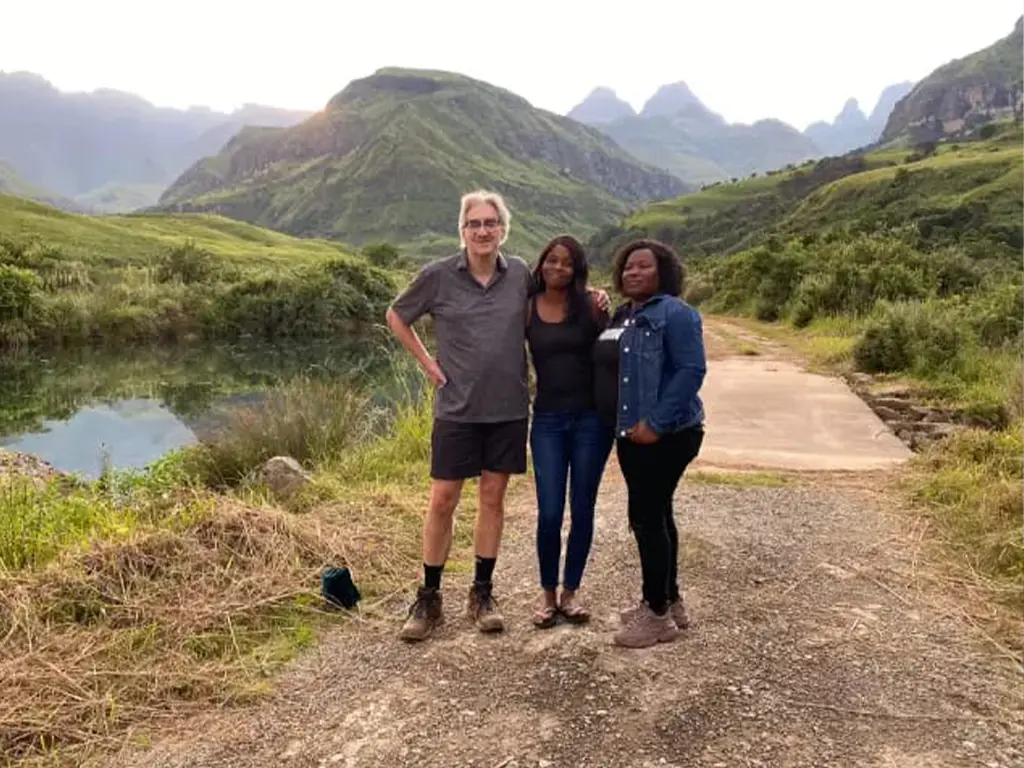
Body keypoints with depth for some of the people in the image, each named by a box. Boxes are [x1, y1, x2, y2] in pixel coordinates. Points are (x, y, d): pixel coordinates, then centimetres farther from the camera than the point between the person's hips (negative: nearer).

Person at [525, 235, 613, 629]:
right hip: (548, 420, 0)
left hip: (591, 418, 0)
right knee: (549, 514, -2)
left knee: (582, 511, 8)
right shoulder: (527, 308, 1)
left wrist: (604, 315, -10)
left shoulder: (589, 305, 0)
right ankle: (547, 593, 20)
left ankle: (570, 592, 25)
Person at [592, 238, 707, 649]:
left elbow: (692, 370, -20)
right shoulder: (622, 316, 16)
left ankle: (658, 615, 8)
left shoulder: (675, 313, -11)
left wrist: (656, 422, -23)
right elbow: (607, 370, 21)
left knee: (647, 516, -5)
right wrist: (630, 425, 9)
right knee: (655, 514, 16)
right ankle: (670, 601, 29)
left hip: (665, 435, -9)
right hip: (632, 434, 9)